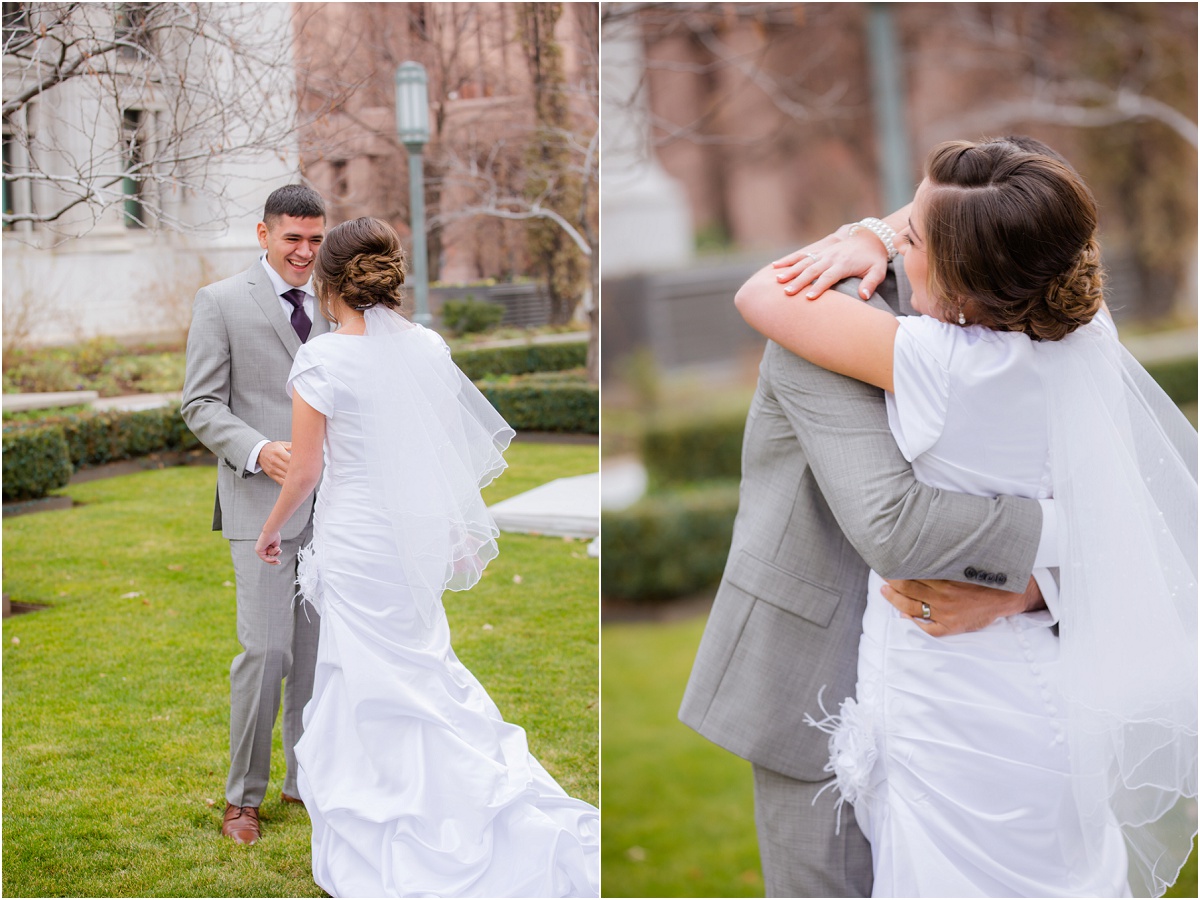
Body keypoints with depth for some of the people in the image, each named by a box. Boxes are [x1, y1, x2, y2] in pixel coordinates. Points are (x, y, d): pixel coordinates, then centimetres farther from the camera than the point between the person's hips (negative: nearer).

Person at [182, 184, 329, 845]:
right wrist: (257, 451, -19)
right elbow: (200, 404, -4)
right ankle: (243, 796, 6)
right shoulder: (221, 302, 0)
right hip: (262, 501, -5)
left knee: (320, 648, 9)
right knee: (266, 649, -9)